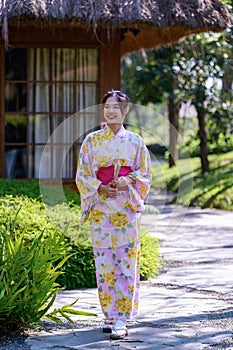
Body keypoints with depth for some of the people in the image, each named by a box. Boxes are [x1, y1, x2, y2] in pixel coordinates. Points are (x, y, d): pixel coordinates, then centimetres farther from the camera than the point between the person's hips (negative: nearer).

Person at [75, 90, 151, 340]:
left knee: (126, 260, -6)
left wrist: (129, 181, -13)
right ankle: (109, 315, 13)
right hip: (101, 208, 1)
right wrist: (101, 188, -12)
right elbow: (83, 175, 5)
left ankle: (122, 319, -6)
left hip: (127, 208, -1)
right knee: (104, 261, 1)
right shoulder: (92, 140, 6)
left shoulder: (135, 141, 5)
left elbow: (145, 174, 8)